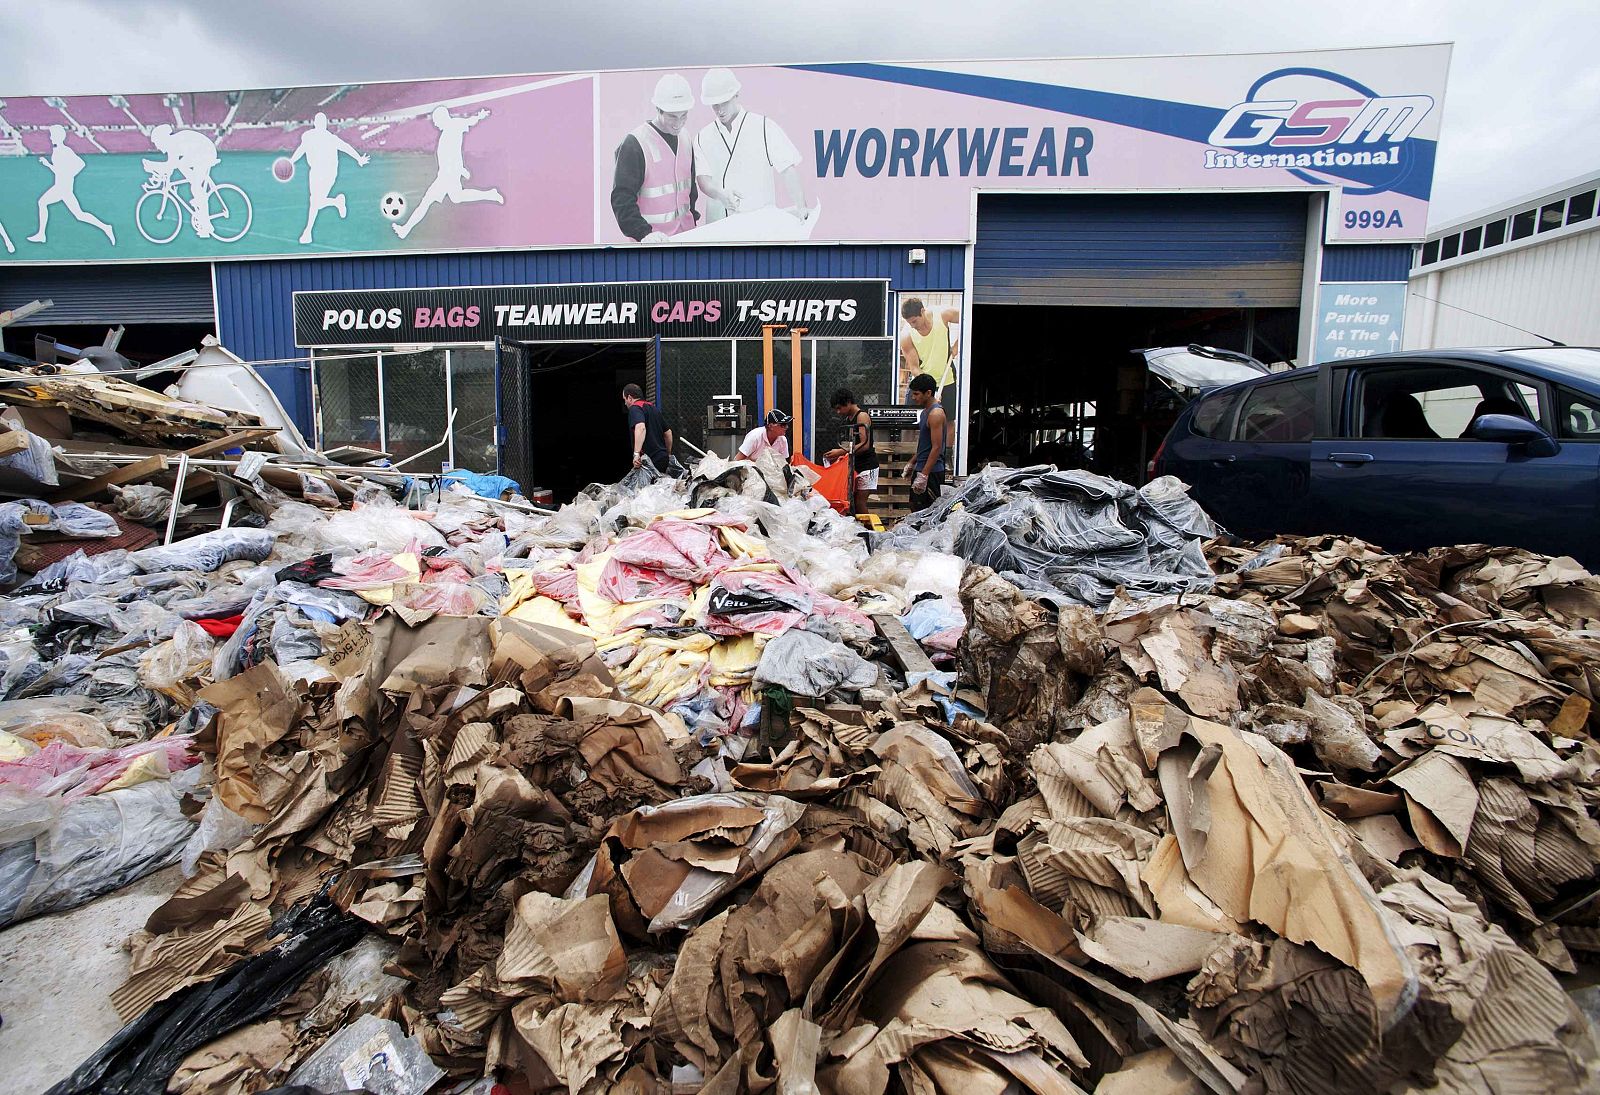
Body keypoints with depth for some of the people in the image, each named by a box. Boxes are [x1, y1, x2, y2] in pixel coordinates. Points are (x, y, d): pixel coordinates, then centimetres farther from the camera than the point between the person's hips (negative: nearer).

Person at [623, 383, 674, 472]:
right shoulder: (654, 408, 20)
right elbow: (668, 432, 25)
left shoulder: (634, 408, -7)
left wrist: (636, 454, -36)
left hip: (650, 460, -9)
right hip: (663, 458, 9)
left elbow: (641, 428, -28)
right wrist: (669, 455, 34)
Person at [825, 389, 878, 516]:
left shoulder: (862, 416, -11)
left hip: (866, 465, -8)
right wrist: (839, 456, 6)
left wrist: (841, 452, -21)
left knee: (860, 502, -13)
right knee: (855, 501, 3)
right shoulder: (849, 419, 15)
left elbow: (864, 445, -20)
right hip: (855, 465, 8)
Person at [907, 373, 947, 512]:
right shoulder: (925, 411, 14)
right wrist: (912, 464, 25)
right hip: (921, 469, 11)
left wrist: (923, 476, -26)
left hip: (931, 472, -11)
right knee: (916, 511, 15)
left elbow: (936, 448, -23)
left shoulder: (936, 413, -17)